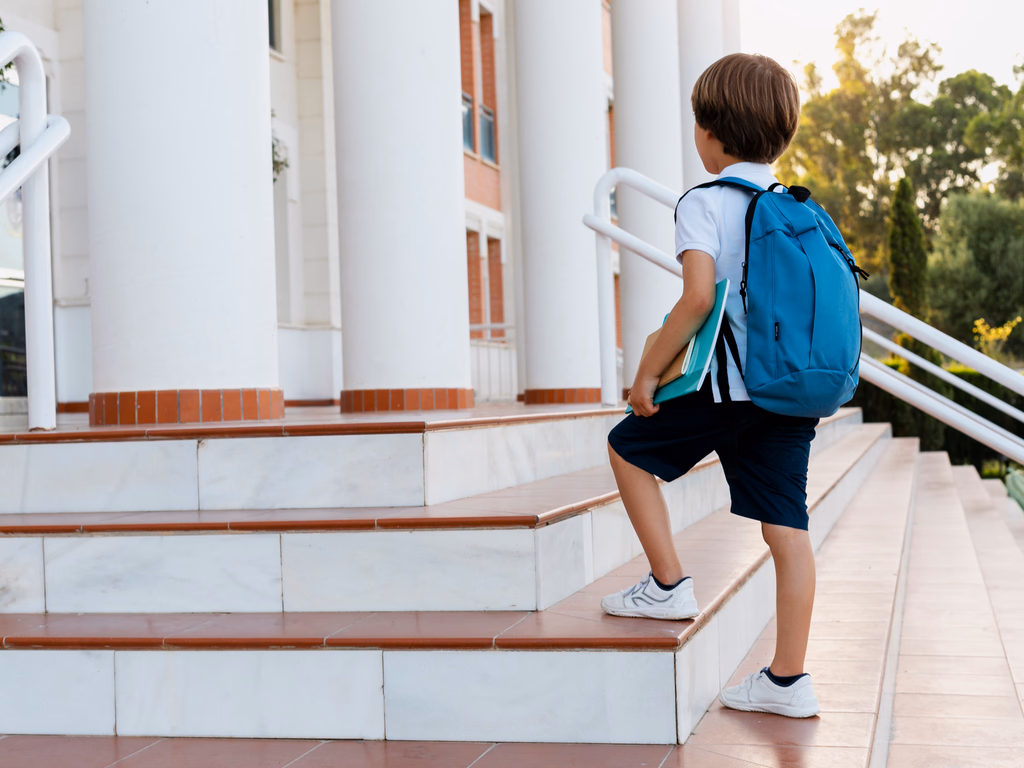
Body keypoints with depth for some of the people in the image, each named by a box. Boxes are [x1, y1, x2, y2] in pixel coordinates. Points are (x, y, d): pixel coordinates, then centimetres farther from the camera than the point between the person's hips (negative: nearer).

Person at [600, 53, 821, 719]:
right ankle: (789, 679, 10)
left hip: (729, 388, -6)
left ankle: (669, 584, 17)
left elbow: (699, 296, -20)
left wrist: (649, 370, -12)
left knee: (629, 447, 16)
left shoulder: (704, 203, -7)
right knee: (788, 527, 6)